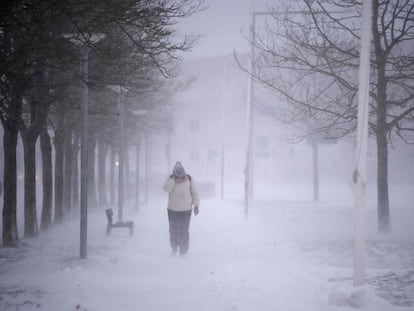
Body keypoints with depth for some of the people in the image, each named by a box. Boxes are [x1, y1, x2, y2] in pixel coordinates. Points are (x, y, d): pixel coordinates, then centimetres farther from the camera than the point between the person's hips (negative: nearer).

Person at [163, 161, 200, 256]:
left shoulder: (189, 179, -2)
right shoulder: (170, 179, -3)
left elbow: (194, 193, 3)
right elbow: (166, 188, -21)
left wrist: (196, 206, 0)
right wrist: (173, 179, -24)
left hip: (186, 209, -1)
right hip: (173, 209, 1)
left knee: (184, 231, -5)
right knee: (173, 230, 4)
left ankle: (183, 250, 3)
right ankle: (174, 248, 23)